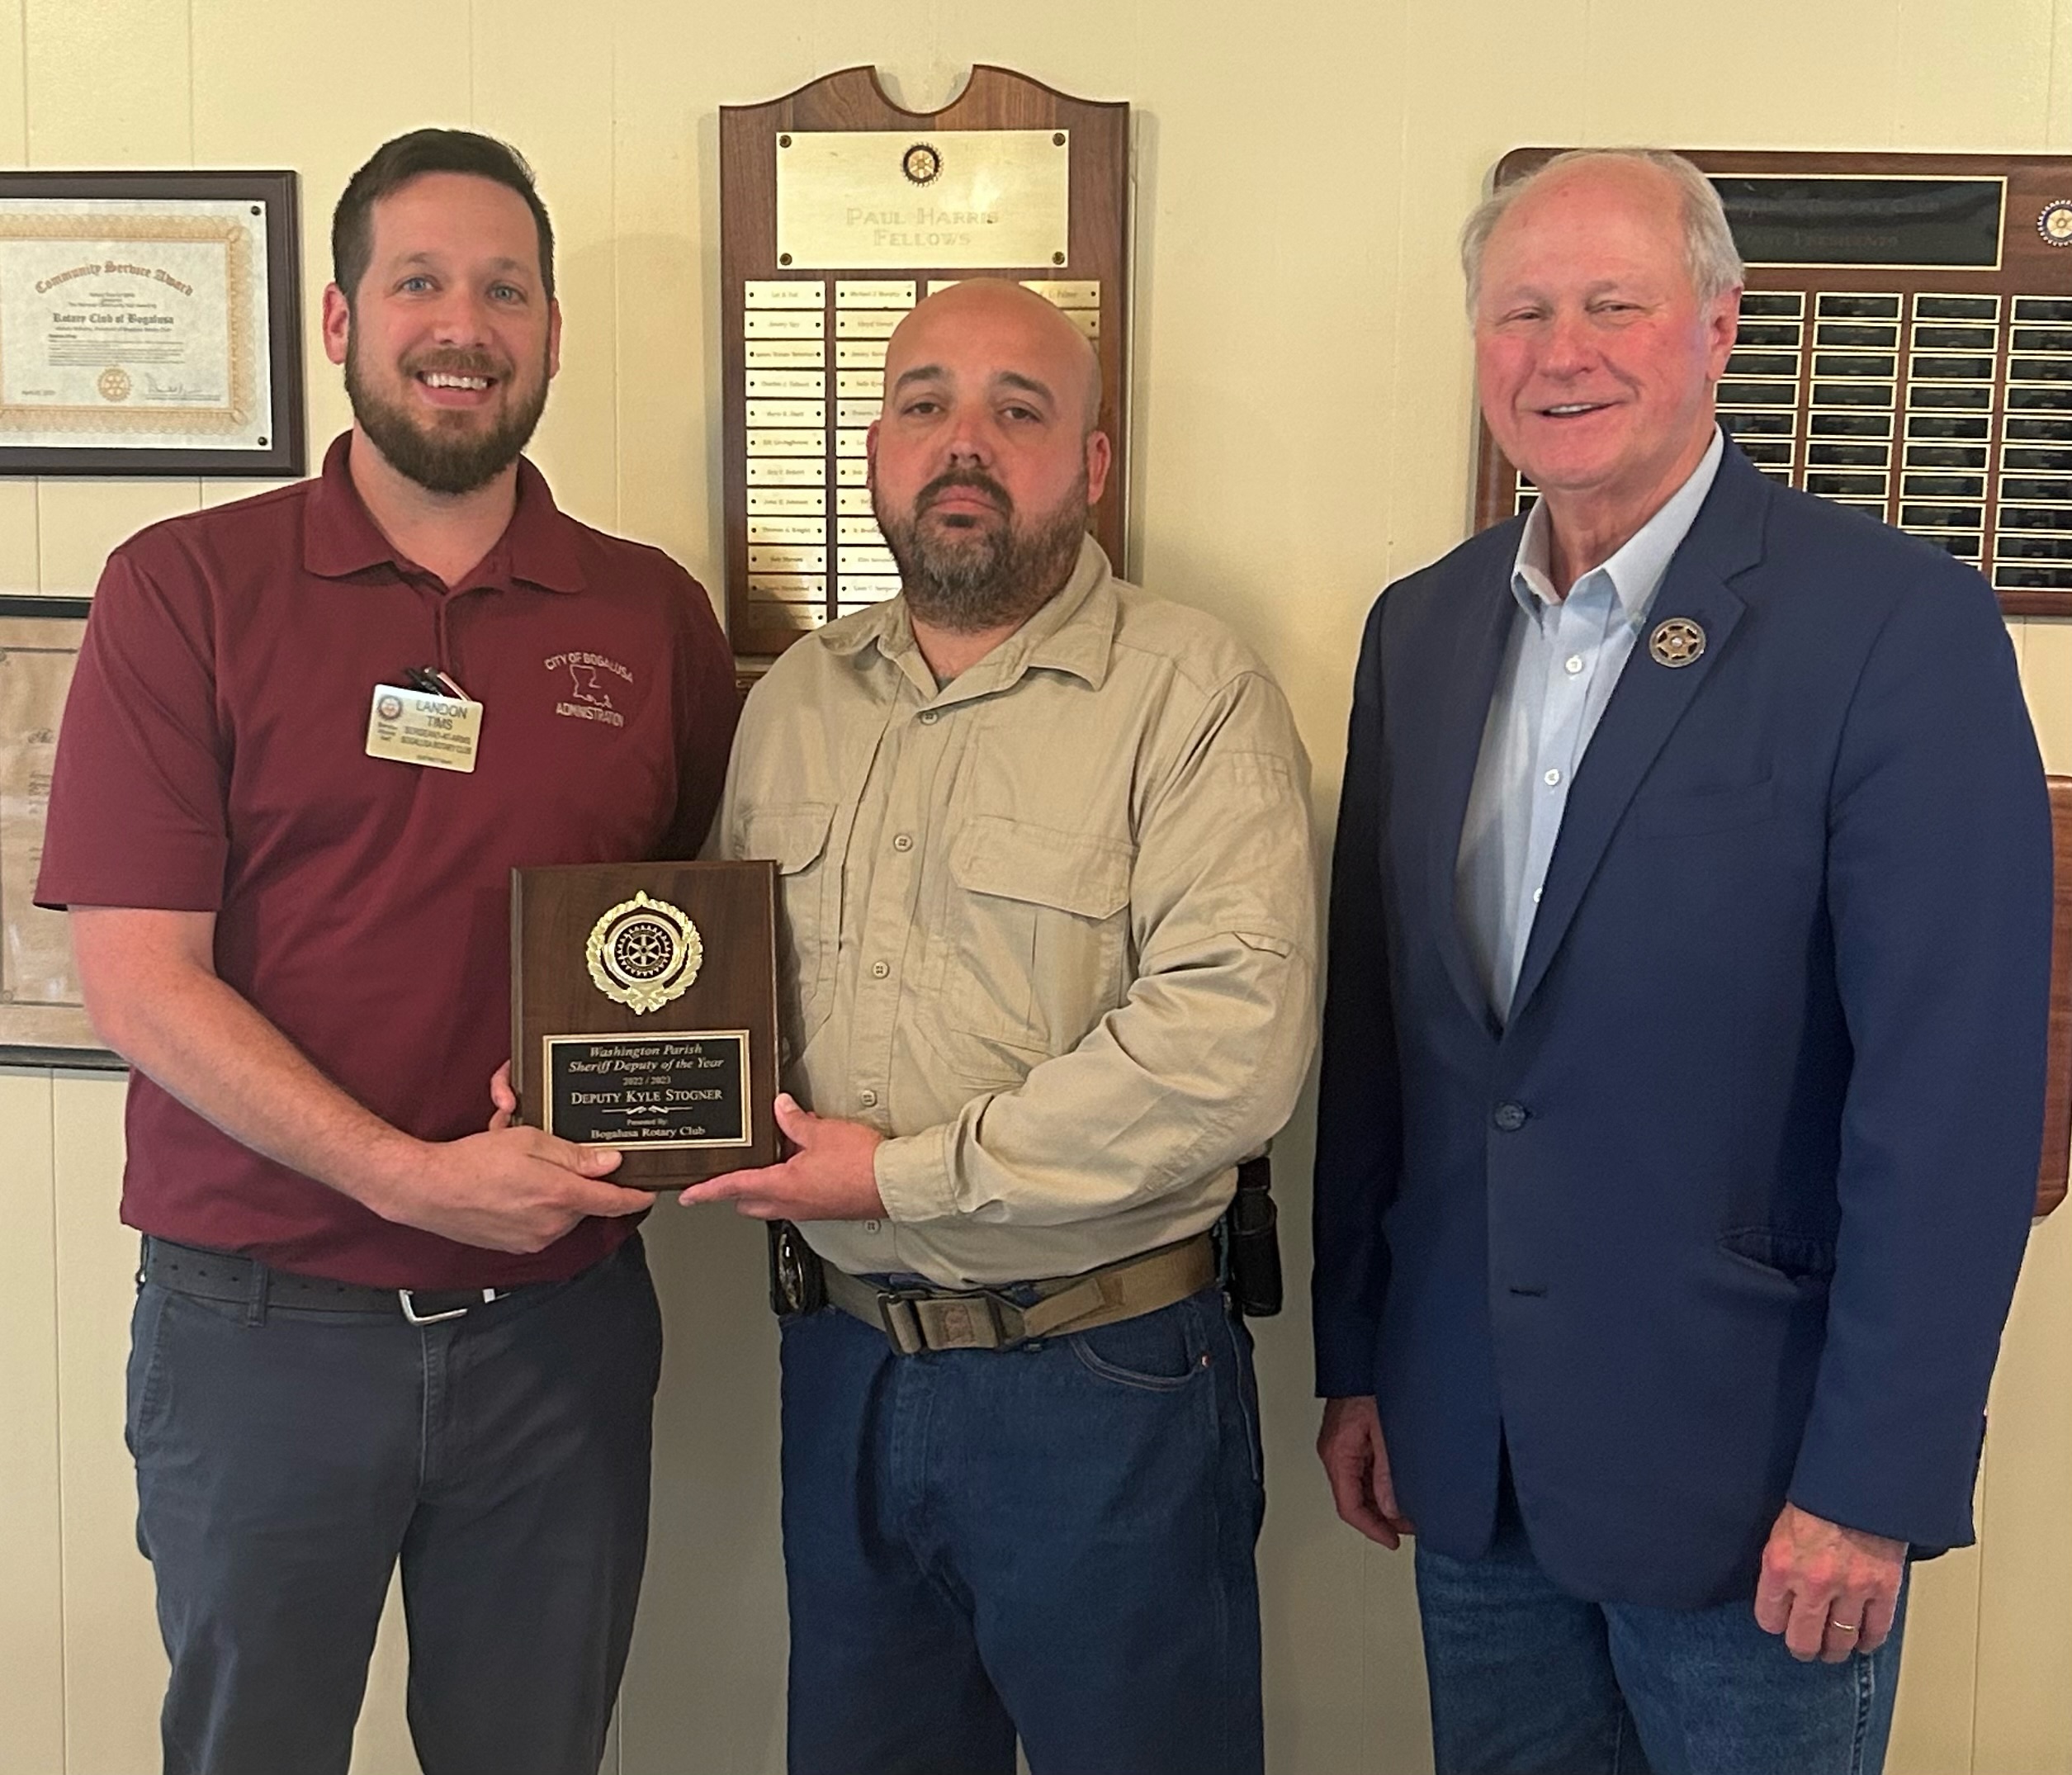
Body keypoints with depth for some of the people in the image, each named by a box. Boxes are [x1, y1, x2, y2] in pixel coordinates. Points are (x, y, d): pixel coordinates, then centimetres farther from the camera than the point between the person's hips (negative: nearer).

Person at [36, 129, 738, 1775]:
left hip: (561, 1326, 2)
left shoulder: (652, 612, 3)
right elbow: (135, 971, -10)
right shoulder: (186, 585, -4)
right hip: (262, 1321, -1)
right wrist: (415, 1176, -19)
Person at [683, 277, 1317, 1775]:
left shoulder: (1193, 695, -12)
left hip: (1105, 1382, -5)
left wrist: (906, 1173, -19)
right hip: (844, 1363, 5)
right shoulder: (797, 699, 8)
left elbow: (1233, 1038, -23)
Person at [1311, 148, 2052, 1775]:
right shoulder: (1421, 629, 4)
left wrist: (1872, 1483, -15)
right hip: (1465, 1452, 5)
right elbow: (1376, 1029, 7)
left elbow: (1952, 1101, -15)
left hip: (1752, 1461, -5)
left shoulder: (1901, 625, -13)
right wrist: (1354, 1363, 9)